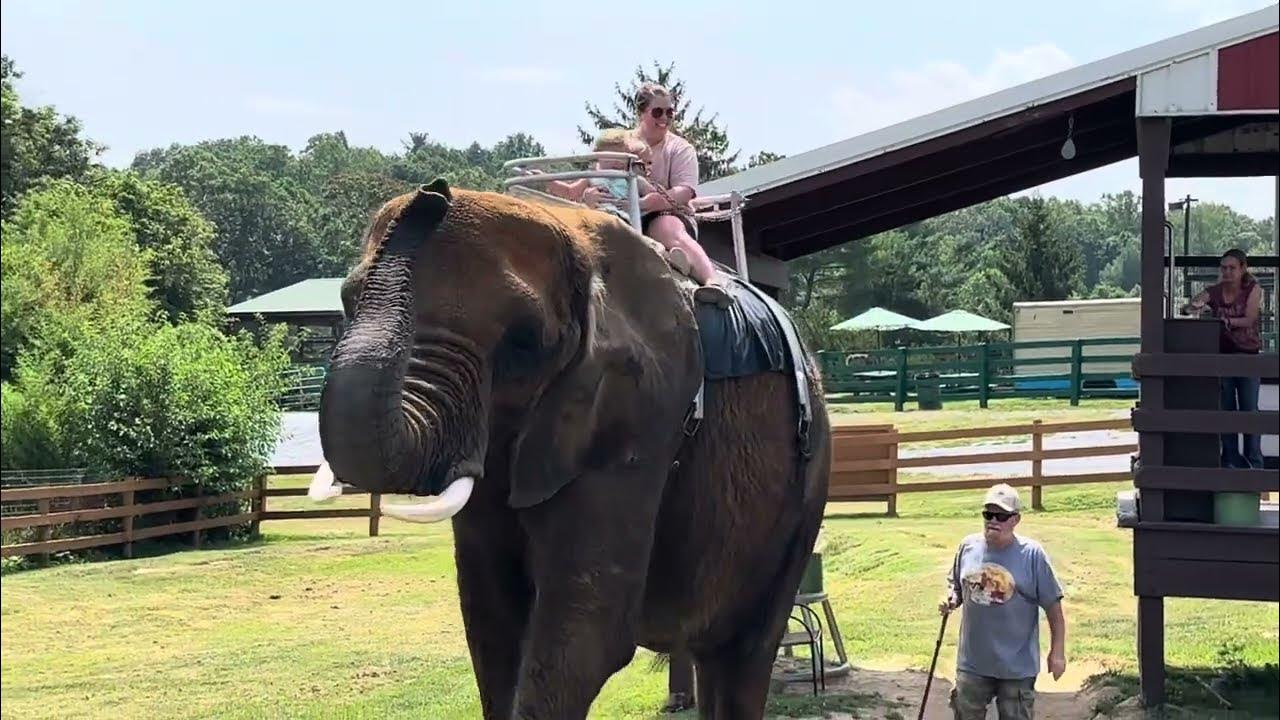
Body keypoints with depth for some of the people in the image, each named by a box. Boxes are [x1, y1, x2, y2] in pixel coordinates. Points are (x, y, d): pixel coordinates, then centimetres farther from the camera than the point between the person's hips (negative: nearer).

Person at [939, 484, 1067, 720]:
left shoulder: (1032, 554, -12)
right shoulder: (968, 546, -1)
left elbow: (1053, 606, -7)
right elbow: (955, 583, 15)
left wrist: (1057, 652, -7)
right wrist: (951, 599, -8)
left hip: (1017, 666, -3)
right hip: (972, 662, 3)